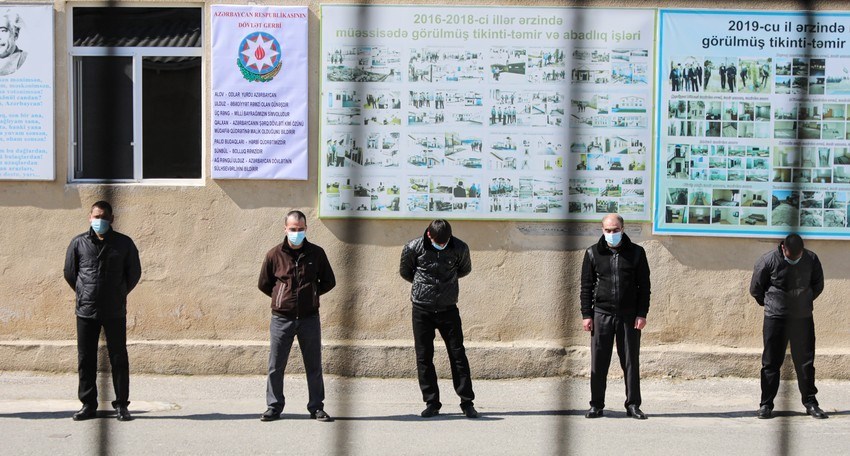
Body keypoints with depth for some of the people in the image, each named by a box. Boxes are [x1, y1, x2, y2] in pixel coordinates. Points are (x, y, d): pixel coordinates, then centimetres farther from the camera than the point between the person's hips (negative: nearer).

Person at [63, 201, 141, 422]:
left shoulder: (124, 244, 1)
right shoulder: (78, 243, 2)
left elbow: (134, 273, 11)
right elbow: (69, 273, 14)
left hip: (115, 312, -1)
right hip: (86, 311, 1)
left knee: (119, 358, 1)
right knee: (85, 359, 4)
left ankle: (121, 405, 8)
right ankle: (88, 405, 12)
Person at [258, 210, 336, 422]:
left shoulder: (316, 253, 1)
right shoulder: (274, 254, 0)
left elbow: (329, 282, 11)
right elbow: (263, 284, 12)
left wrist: (312, 294, 4)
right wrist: (281, 297, 6)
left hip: (309, 318, 0)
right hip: (282, 318, 0)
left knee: (314, 365, 5)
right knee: (275, 366, 3)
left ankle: (316, 407, 14)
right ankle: (274, 407, 13)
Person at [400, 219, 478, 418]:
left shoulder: (460, 248, -7)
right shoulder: (413, 248, -10)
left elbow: (465, 269, 14)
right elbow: (404, 272, 9)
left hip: (448, 309, 0)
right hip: (422, 310, 0)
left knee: (458, 355, 0)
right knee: (424, 357, 2)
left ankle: (467, 402, 7)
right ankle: (431, 403, 11)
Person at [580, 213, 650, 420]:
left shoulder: (636, 253, 4)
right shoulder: (593, 253, 5)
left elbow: (644, 285, 5)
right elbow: (586, 286, 7)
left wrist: (642, 314, -3)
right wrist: (586, 315, 0)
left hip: (629, 316, 0)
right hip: (601, 314, 0)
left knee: (631, 362, 3)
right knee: (598, 363, 1)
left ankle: (633, 405, 10)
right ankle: (596, 405, 9)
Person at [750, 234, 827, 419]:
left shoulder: (811, 259, -6)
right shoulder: (768, 261, -13)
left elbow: (818, 285, 11)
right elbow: (755, 289, 0)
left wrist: (805, 303, 12)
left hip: (803, 318, 2)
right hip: (775, 319, -2)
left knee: (805, 362, 5)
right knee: (771, 363, 1)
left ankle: (810, 402, 14)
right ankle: (766, 404, 7)